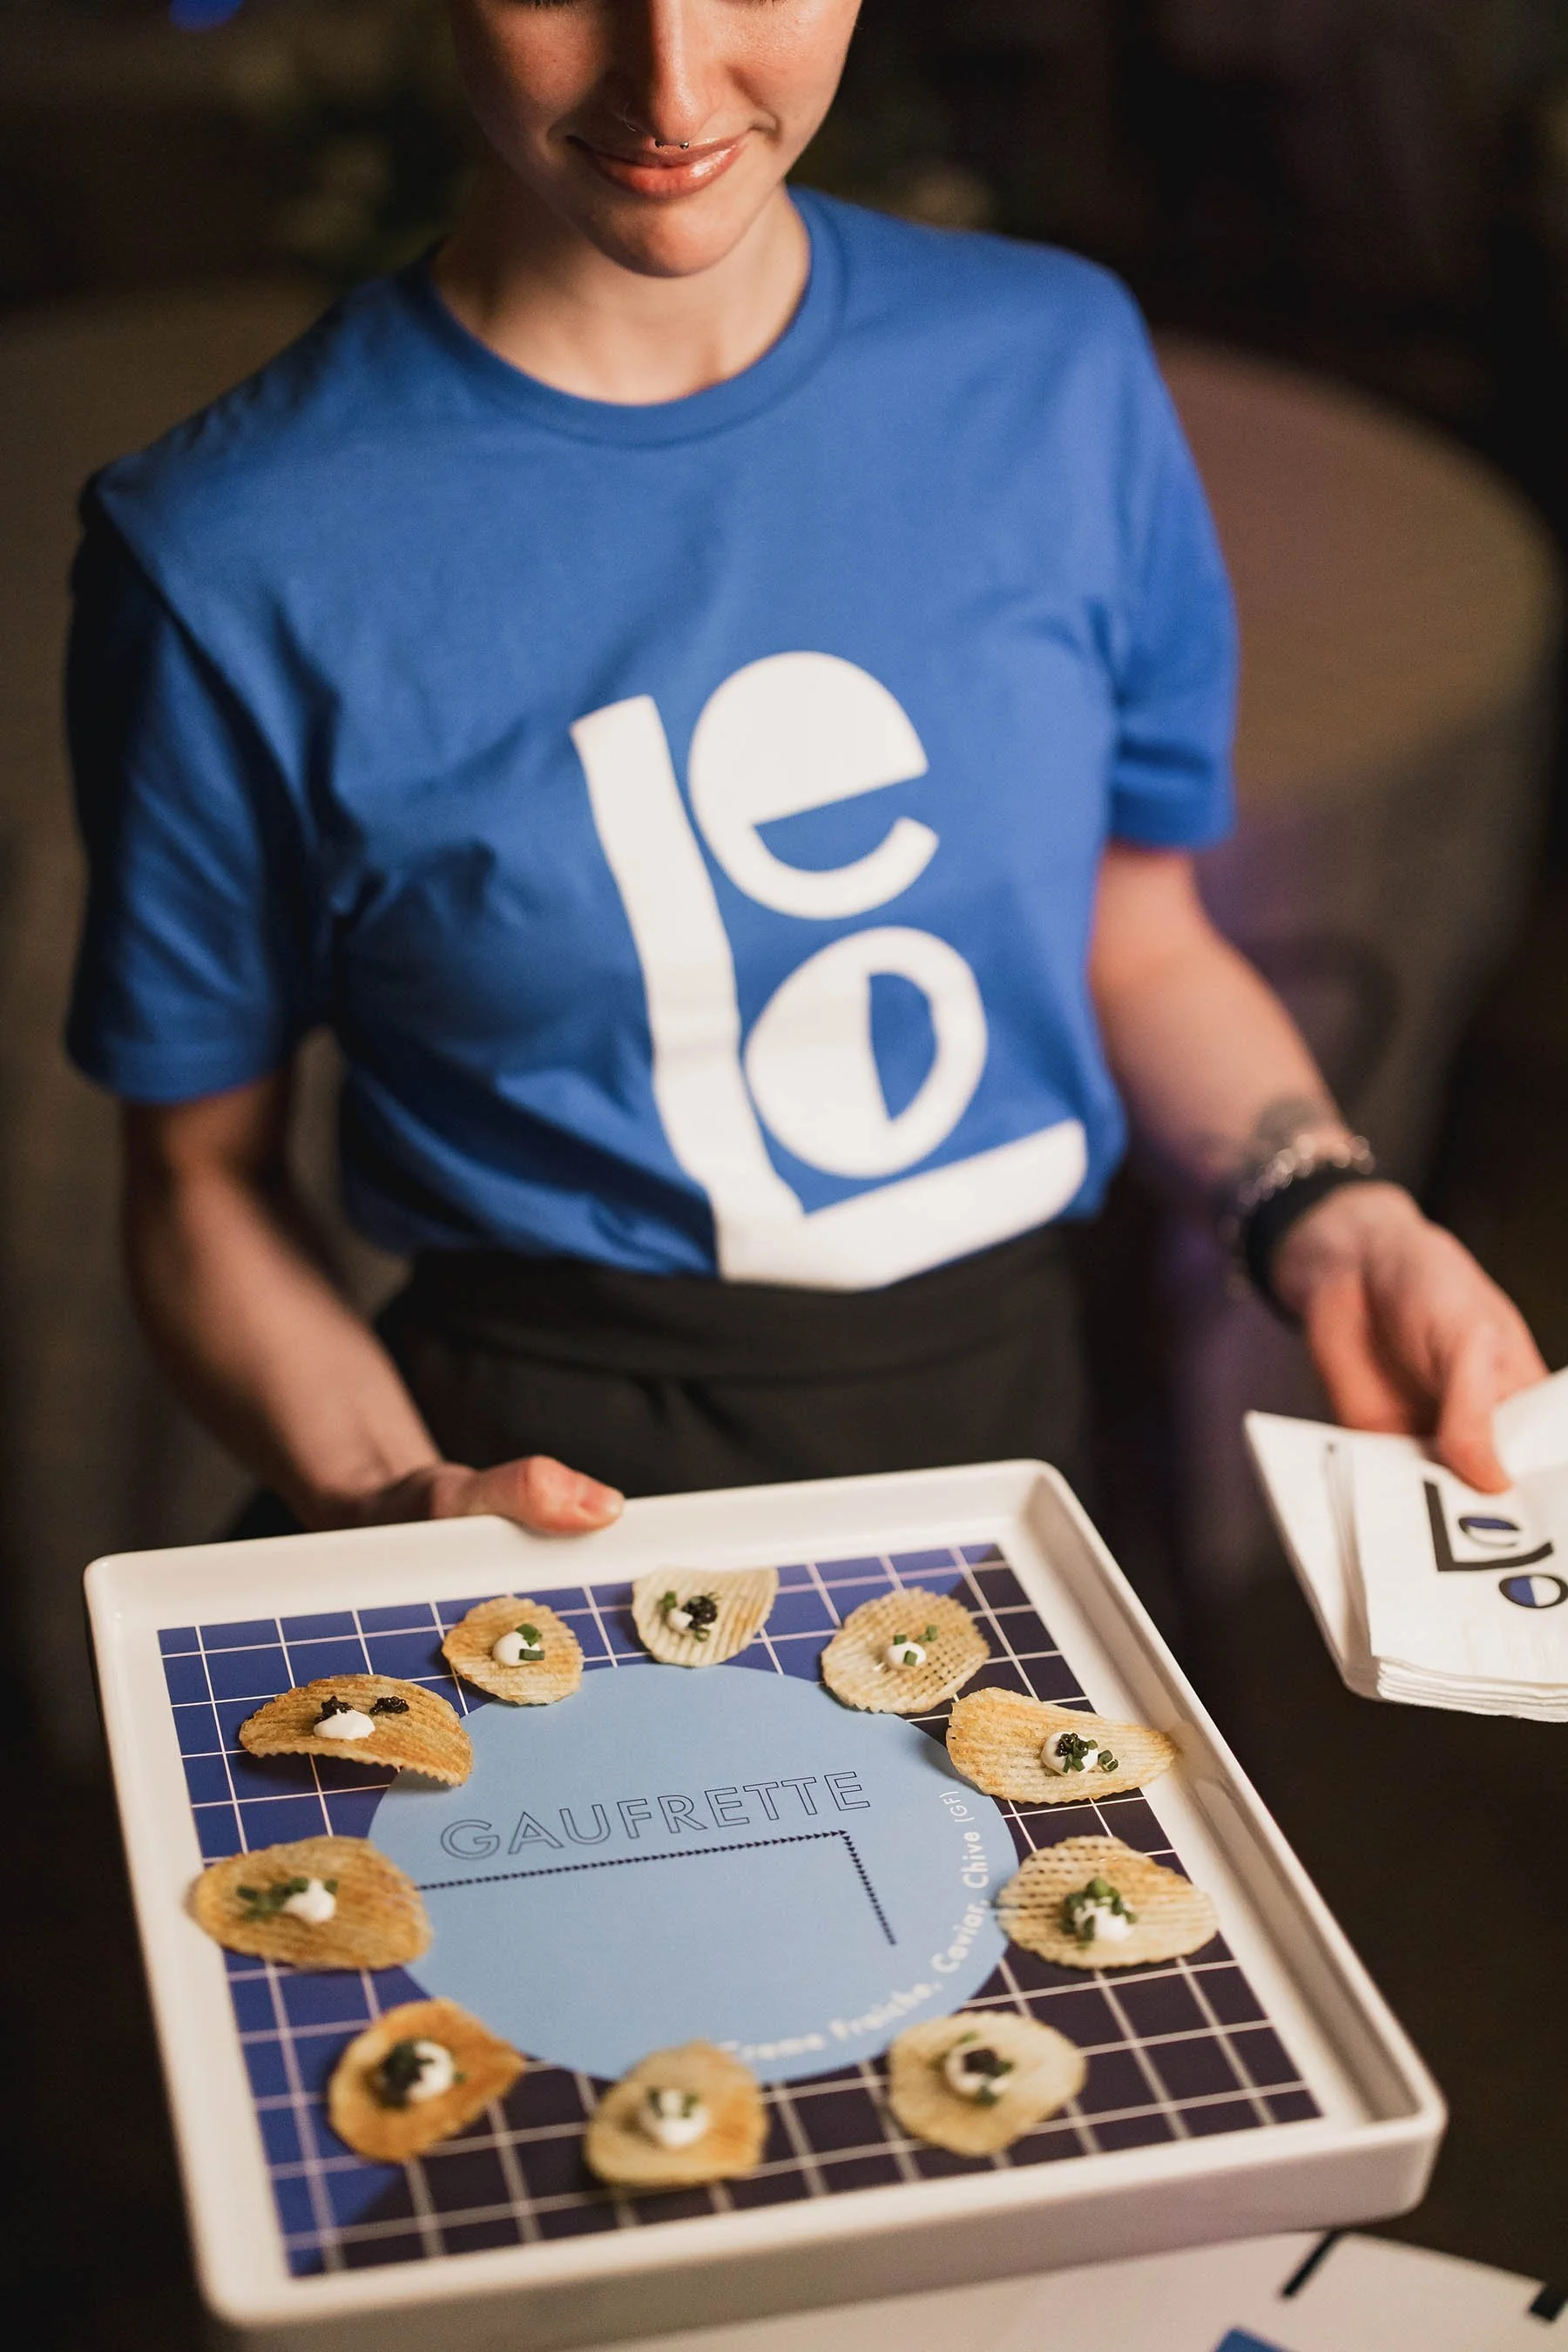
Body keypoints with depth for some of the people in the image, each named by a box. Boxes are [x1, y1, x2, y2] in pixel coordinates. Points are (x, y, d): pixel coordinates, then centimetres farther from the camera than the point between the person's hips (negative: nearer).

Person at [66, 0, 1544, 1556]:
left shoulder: (1057, 369, 3)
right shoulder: (231, 558, -8)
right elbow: (202, 1179, 1)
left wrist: (1331, 1223, -3)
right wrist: (389, 1500, -16)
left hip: (1014, 1427, 3)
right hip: (564, 1482, -2)